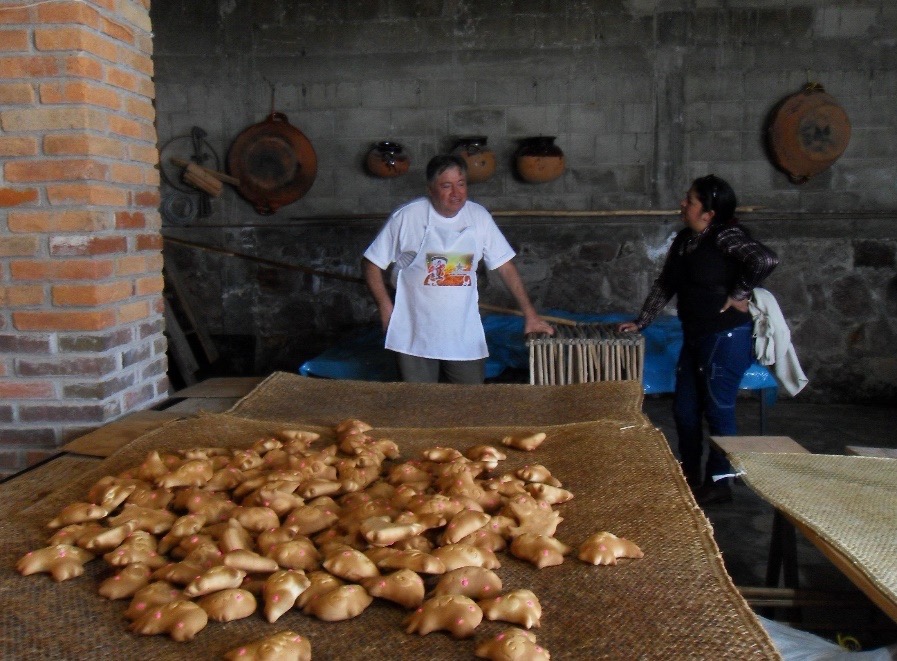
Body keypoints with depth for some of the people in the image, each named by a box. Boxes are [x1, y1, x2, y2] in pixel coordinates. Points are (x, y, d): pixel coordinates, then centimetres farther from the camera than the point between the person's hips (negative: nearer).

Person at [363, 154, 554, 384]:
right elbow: (371, 264, -2)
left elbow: (504, 266, 6)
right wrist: (386, 309, -10)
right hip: (415, 334, -3)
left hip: (465, 334, 3)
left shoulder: (479, 217, 1)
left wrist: (529, 313, 3)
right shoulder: (406, 217, -8)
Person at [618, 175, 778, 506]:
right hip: (695, 336, 9)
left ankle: (718, 483, 15)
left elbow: (765, 259, -31)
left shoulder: (725, 237, -15)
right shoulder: (684, 239, 10)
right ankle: (689, 475, 30)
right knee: (684, 409, 14)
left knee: (718, 411, 1)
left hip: (726, 337, -9)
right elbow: (665, 285, 18)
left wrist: (737, 295, -20)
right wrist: (640, 322, 18)